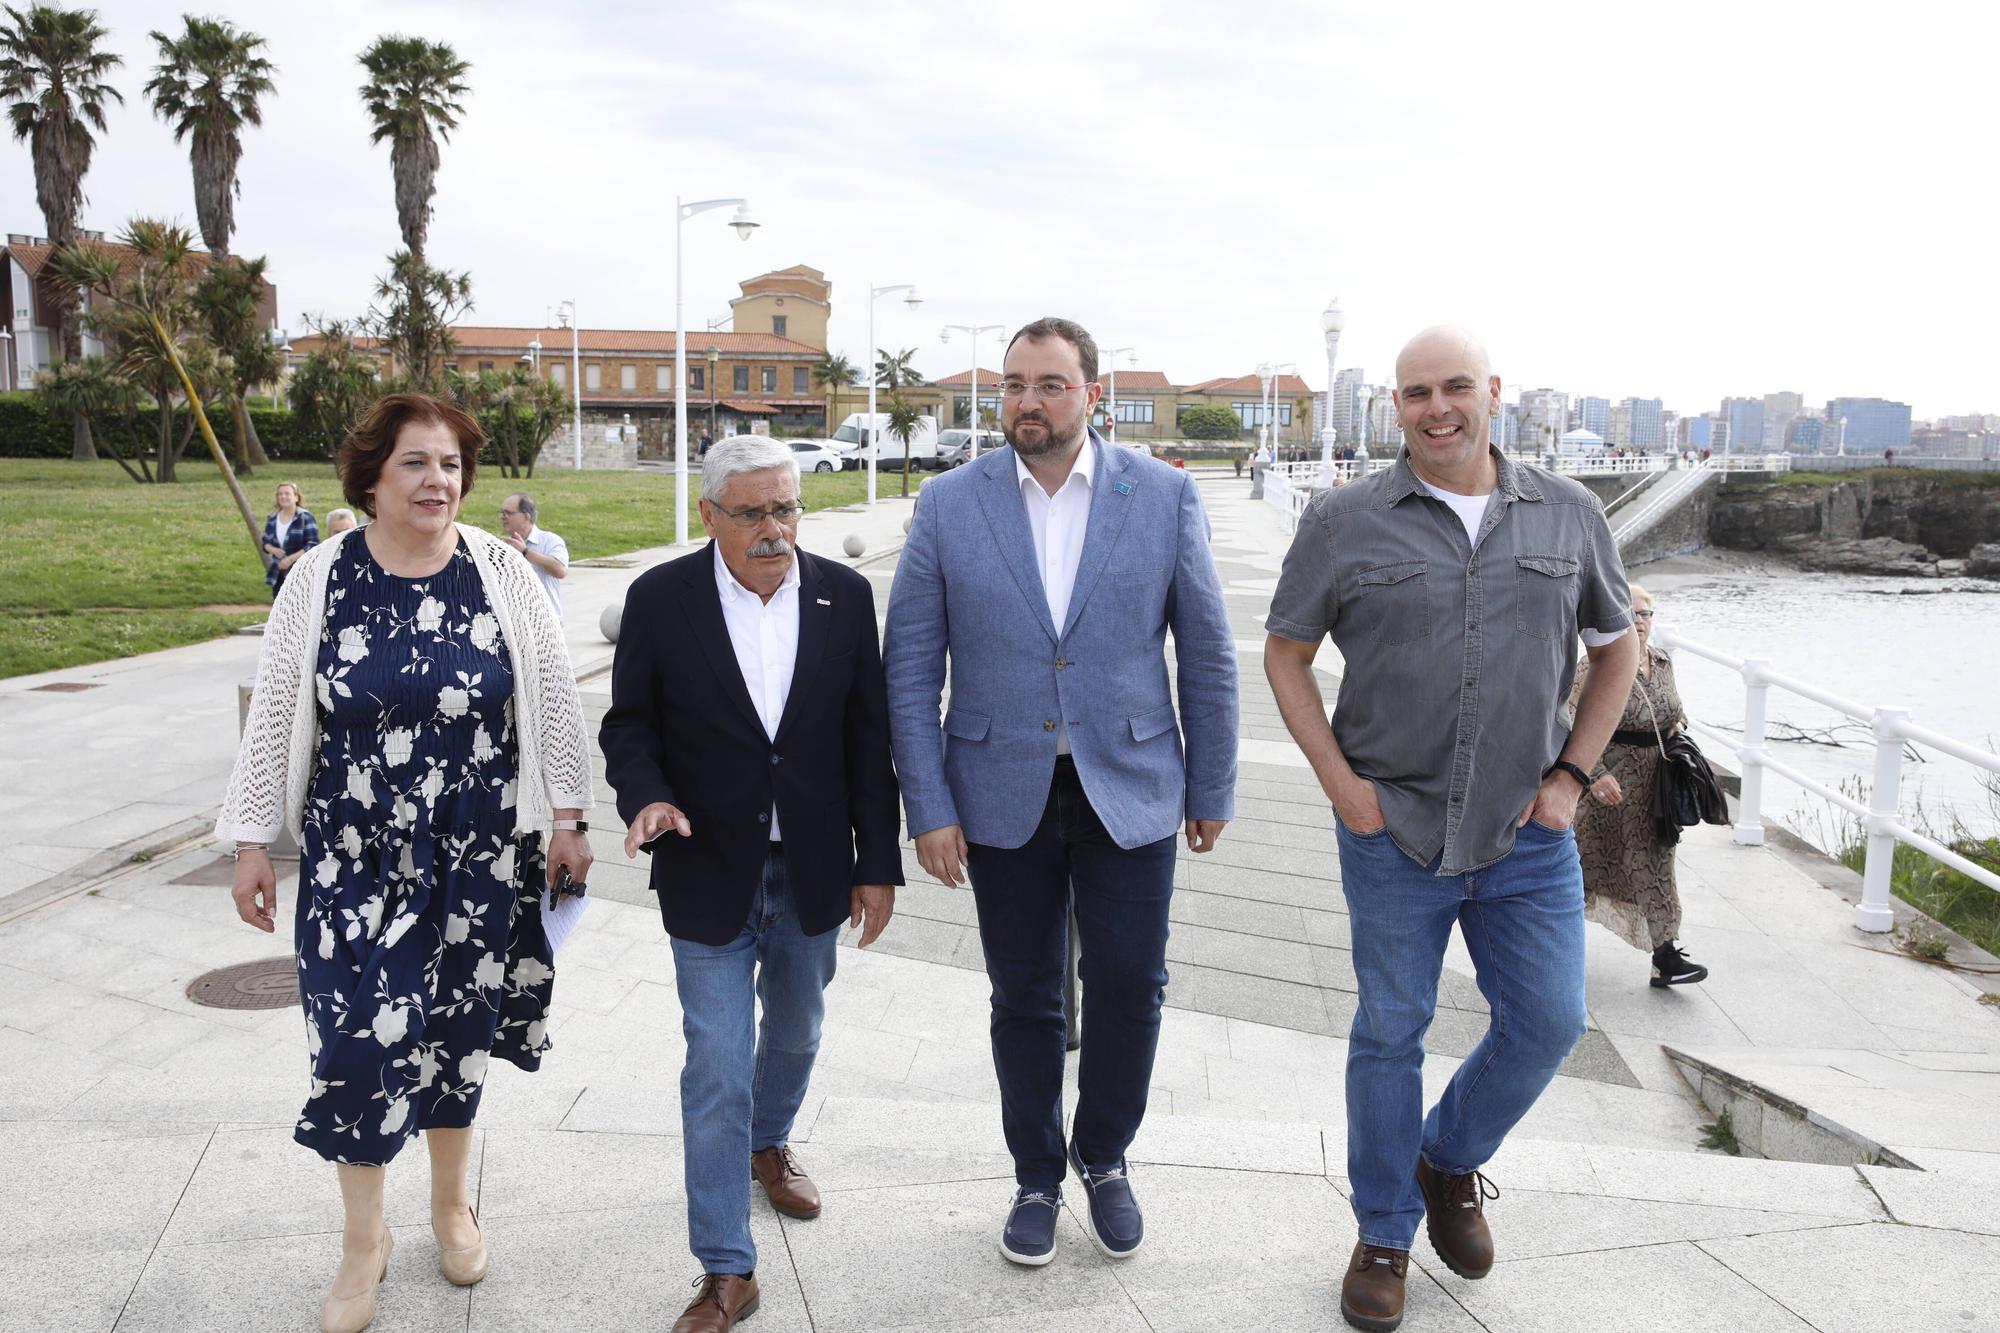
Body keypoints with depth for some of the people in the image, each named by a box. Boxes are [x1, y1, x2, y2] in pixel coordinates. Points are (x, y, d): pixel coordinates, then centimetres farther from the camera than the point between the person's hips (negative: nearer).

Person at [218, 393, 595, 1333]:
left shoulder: (502, 576, -5)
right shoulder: (320, 579, -5)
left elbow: (553, 703, 1)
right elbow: (272, 718, 1)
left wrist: (565, 818, 1)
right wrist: (252, 841, 3)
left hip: (477, 857, 1)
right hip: (354, 857, 0)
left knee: (456, 1029, 13)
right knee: (359, 1036, -2)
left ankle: (451, 1202, 37)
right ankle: (364, 1236, 22)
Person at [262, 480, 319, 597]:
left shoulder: (305, 517, -8)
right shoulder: (272, 518, 9)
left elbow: (313, 545, -13)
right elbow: (265, 542, 17)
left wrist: (291, 558, -19)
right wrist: (273, 550, -7)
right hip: (278, 573, 6)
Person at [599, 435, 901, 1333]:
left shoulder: (844, 595, -4)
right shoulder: (660, 599, -9)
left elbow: (869, 738, 0)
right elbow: (629, 722, -1)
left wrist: (878, 863, 0)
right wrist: (646, 795, -22)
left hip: (813, 872, 3)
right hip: (710, 874, -3)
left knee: (795, 1031, 23)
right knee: (717, 1068, 0)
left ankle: (769, 1143, 53)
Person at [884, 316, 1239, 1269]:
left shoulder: (1164, 497, -4)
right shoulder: (949, 504, -3)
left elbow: (1206, 652, 2)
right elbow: (910, 665, -2)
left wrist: (1212, 788, 4)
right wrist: (928, 807, -6)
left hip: (1130, 790, 0)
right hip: (1003, 795, 0)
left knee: (1129, 987, 7)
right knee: (1024, 999, 11)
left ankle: (1103, 1159, 34)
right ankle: (1037, 1178, 33)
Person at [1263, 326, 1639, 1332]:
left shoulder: (1568, 515, 3)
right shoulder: (1344, 521, -4)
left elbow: (1617, 646, 13)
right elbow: (1285, 653, 2)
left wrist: (1572, 773, 3)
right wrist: (1339, 781, -7)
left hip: (1526, 833, 2)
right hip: (1392, 831, -2)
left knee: (1548, 1021, 4)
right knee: (1390, 1034, 7)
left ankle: (1450, 1159, 34)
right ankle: (1384, 1236, 27)